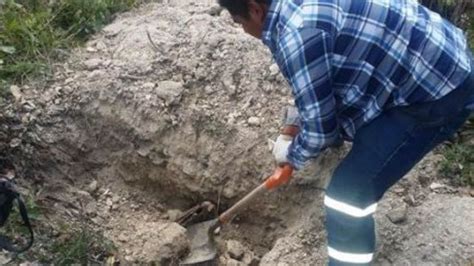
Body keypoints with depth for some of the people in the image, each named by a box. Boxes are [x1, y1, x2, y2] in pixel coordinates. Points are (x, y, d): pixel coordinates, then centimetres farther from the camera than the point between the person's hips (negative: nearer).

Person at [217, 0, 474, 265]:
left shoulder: (297, 31, -26)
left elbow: (320, 129, -16)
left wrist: (292, 154, 5)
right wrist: (296, 128, 25)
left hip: (438, 94, -10)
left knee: (348, 193, -10)